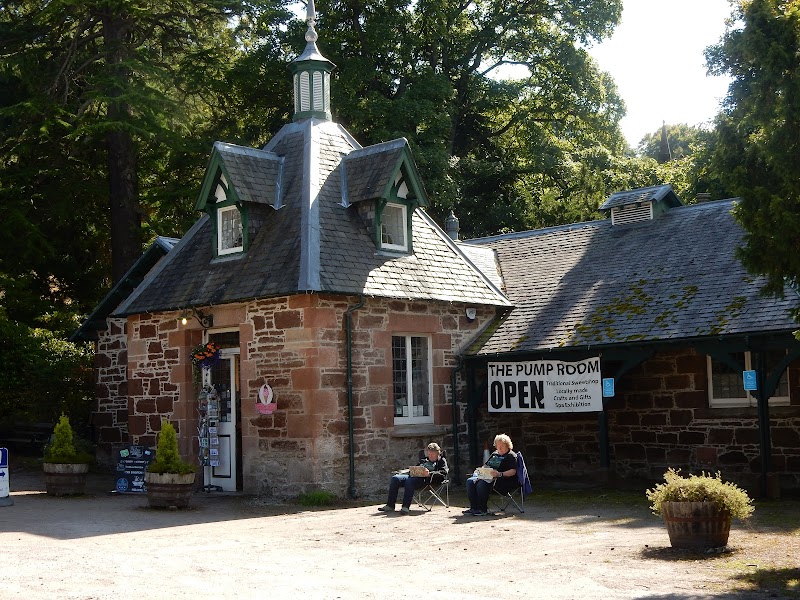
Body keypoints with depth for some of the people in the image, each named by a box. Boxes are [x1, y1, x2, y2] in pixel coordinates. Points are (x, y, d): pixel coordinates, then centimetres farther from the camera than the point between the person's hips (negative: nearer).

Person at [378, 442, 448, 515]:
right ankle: (390, 505, -18)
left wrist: (430, 474, -20)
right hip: (415, 476, 7)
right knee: (395, 478, -14)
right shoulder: (424, 460, 33)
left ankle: (406, 507, -43)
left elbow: (443, 473, -5)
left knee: (409, 480, -38)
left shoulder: (441, 461, 13)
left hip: (427, 479, -7)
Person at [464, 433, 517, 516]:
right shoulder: (494, 454, 23)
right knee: (470, 481, -14)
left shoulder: (511, 456, -3)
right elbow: (485, 465, 28)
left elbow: (513, 471, -15)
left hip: (504, 480, -9)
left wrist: (500, 474, -28)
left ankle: (483, 509, -24)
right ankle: (473, 507, -17)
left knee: (482, 484, -34)